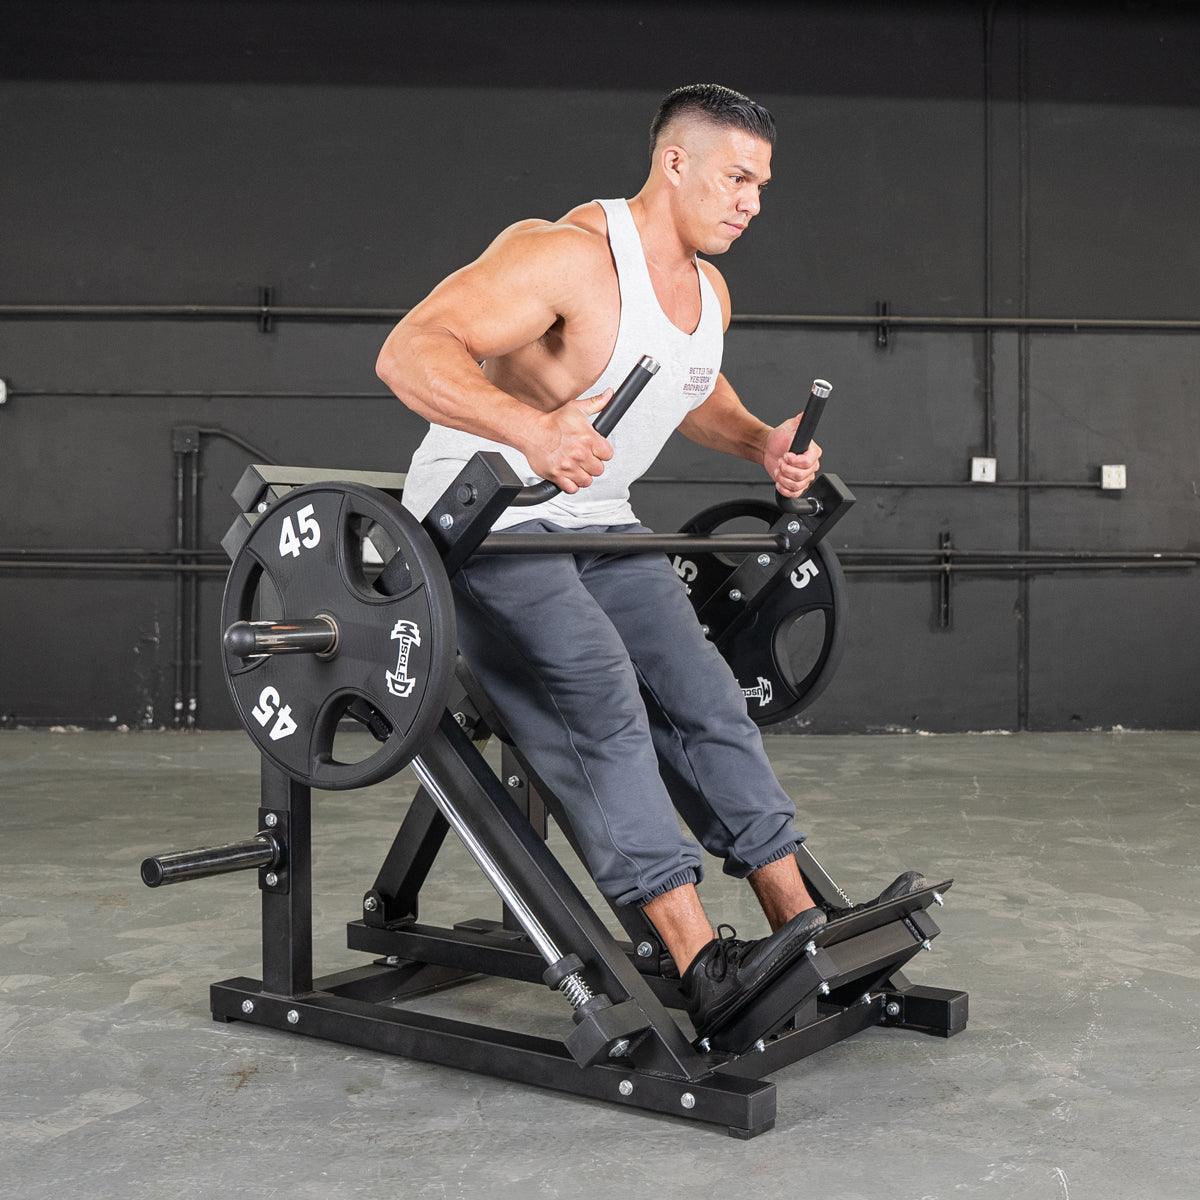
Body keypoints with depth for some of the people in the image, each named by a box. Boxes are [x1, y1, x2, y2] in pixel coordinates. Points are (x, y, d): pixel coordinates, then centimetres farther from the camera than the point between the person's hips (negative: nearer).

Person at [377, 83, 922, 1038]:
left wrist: (760, 441, 7)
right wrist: (533, 429, -50)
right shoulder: (567, 257, -22)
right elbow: (410, 352, -33)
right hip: (482, 519, -8)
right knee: (599, 696, -24)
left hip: (596, 526, 9)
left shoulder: (709, 294, 6)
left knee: (702, 694, -1)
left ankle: (803, 923, 3)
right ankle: (703, 968, -27)